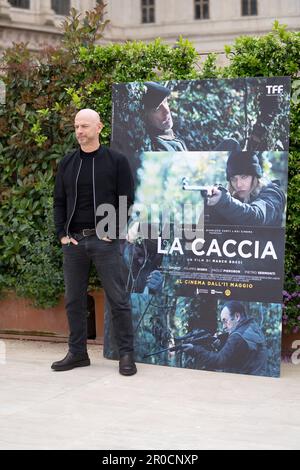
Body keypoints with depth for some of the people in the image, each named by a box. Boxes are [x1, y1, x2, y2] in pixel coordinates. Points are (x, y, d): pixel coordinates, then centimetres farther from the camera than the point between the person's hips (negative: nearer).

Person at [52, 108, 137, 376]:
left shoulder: (116, 161, 0)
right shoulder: (67, 163, 11)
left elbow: (126, 200, -3)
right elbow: (59, 202, 13)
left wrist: (113, 231, -9)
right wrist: (62, 234, 2)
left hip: (104, 240, -4)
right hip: (73, 240, 4)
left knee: (118, 299, -3)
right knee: (74, 300, 9)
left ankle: (126, 354, 5)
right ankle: (77, 353, 19)